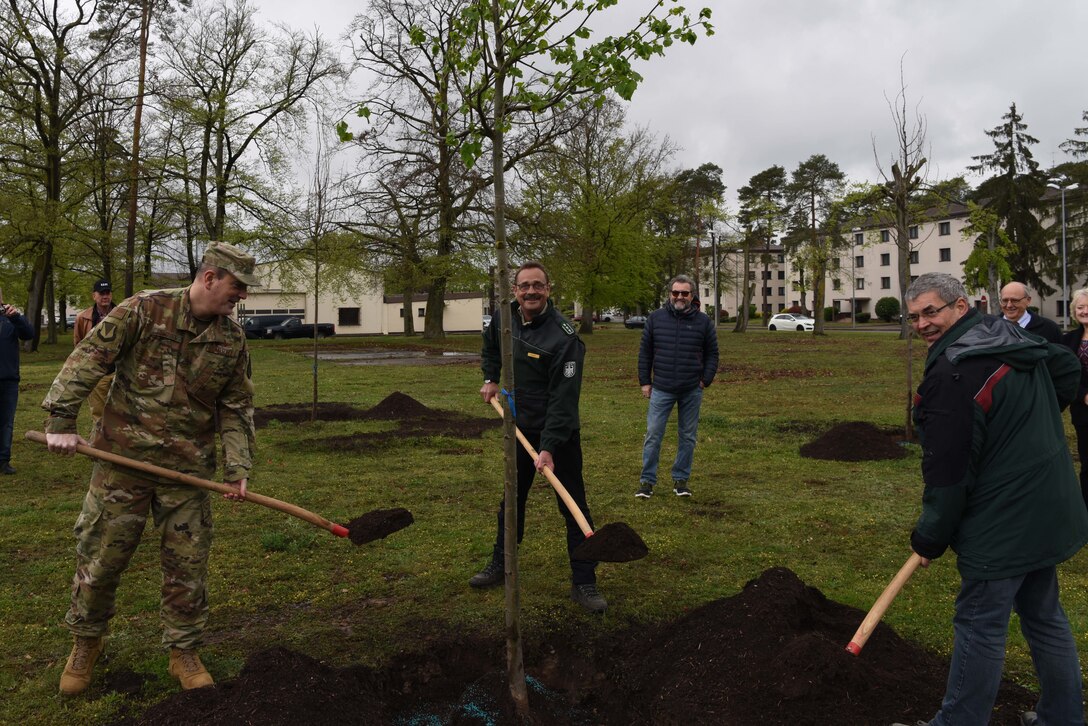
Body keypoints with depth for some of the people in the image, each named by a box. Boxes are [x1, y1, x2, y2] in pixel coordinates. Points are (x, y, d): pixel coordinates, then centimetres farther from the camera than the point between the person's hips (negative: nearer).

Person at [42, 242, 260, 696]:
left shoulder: (232, 338, 1)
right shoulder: (144, 310, -8)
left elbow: (237, 407, 4)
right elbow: (88, 360, -7)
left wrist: (238, 466, -5)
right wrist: (61, 420, -13)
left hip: (188, 469, 2)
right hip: (123, 456, -2)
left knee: (187, 563, 7)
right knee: (100, 553, 10)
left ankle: (183, 653, 24)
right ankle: (86, 641, 35)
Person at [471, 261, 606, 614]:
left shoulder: (564, 337, -24)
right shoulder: (503, 318, -3)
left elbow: (563, 399, -28)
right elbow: (491, 347, 23)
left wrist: (549, 447, -32)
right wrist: (490, 378, 10)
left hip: (560, 433, -6)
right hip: (519, 428, 6)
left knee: (573, 506, -1)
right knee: (512, 499, 19)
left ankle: (584, 583, 10)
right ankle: (500, 564, 37)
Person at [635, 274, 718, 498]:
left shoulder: (703, 321, 2)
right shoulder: (656, 318, 2)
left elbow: (712, 353, 9)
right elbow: (644, 352, 6)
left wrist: (706, 380, -1)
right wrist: (645, 382, 2)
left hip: (692, 392, 1)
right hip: (661, 389, -1)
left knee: (687, 437, 9)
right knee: (653, 435, -1)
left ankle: (681, 479, 21)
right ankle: (647, 481, 8)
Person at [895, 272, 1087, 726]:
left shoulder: (954, 373, -23)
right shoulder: (1017, 340, 6)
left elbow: (947, 470, -22)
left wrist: (931, 538, -10)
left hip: (1000, 527, -10)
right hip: (1049, 515, 10)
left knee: (980, 626, 3)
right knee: (1044, 616, 22)